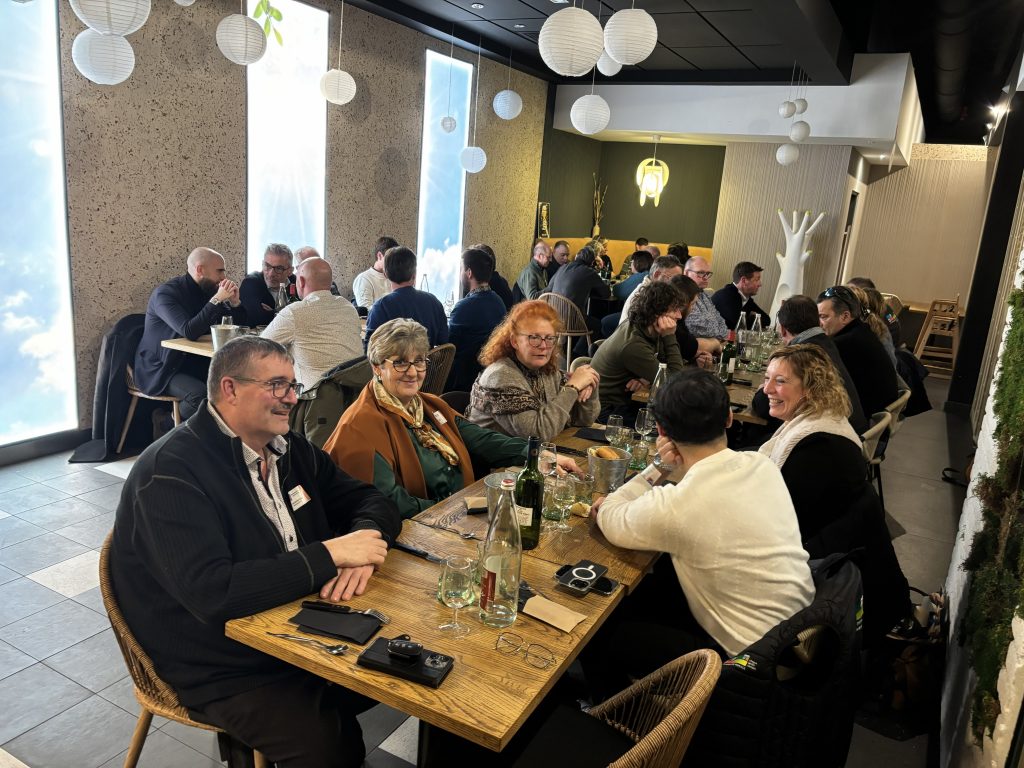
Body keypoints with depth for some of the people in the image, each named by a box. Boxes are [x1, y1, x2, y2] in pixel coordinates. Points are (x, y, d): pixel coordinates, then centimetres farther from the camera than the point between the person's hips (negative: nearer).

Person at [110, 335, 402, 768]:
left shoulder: (288, 448, 4)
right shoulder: (171, 473, -19)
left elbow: (370, 502, 7)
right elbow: (212, 593, -30)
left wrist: (361, 549, -16)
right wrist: (330, 554, -27)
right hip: (227, 670, -7)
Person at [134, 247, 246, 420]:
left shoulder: (208, 291, 5)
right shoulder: (165, 293, -15)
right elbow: (189, 332, -31)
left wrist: (234, 302, -9)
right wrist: (216, 300, -27)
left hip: (194, 363, 7)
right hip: (159, 371, -7)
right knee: (201, 395, -32)